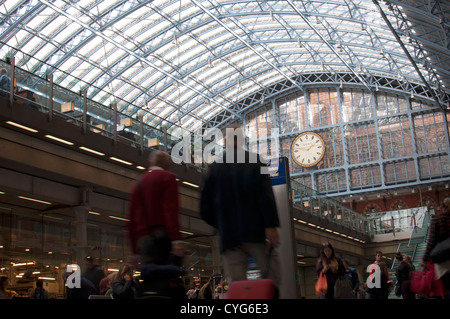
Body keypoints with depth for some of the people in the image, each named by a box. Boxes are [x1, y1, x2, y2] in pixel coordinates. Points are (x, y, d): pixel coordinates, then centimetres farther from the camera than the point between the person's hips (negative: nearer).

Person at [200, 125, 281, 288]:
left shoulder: (214, 168, 10)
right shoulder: (254, 161, 1)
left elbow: (205, 209, 11)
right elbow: (265, 195, -13)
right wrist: (271, 226, -15)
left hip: (229, 237, 3)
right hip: (256, 233, -3)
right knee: (273, 281, 3)